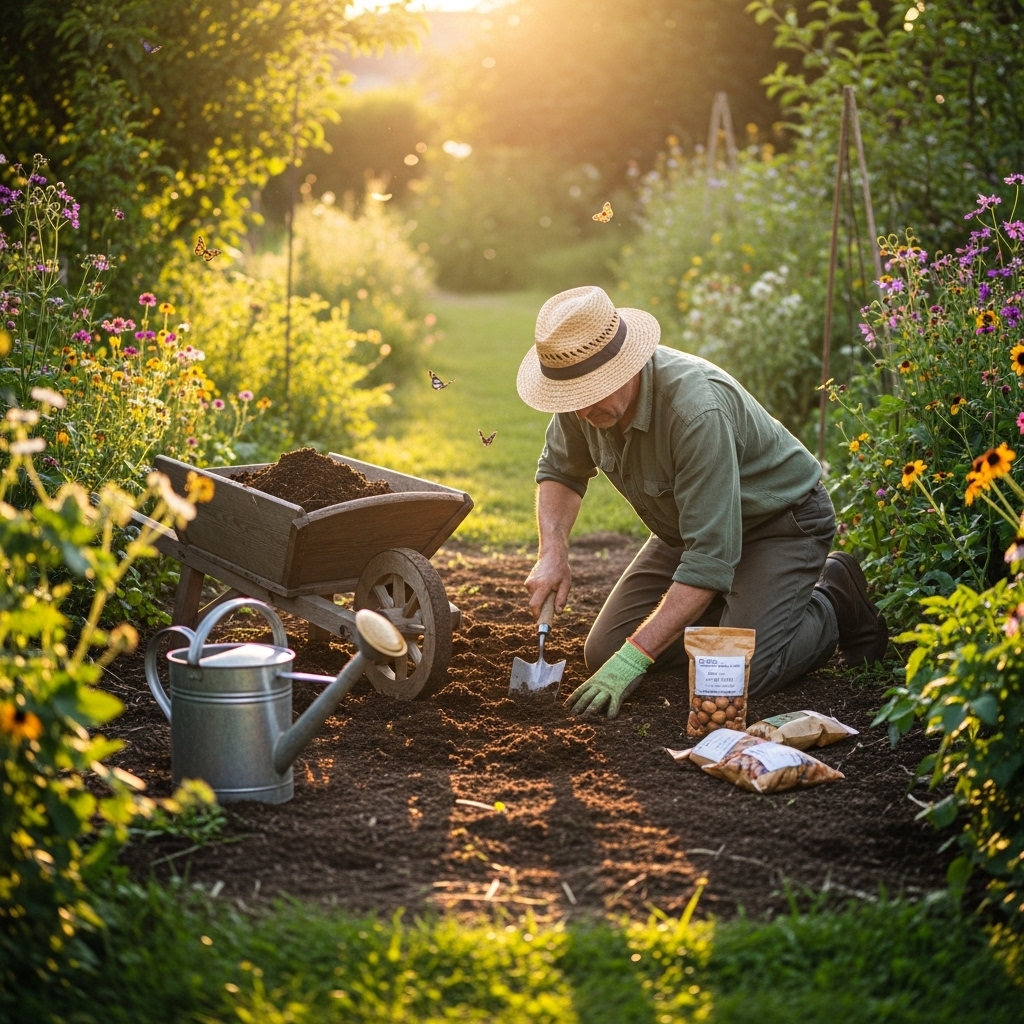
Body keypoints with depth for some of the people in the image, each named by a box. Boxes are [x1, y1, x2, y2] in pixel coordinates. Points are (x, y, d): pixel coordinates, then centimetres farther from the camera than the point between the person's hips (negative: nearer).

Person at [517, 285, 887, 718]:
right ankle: (728, 611, 18)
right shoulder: (583, 391, -16)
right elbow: (560, 471, 6)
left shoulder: (696, 409, -39)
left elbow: (711, 556, -38)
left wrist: (635, 656, -39)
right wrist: (553, 552, -13)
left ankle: (839, 601, 3)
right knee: (603, 654, -1)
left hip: (780, 523, -7)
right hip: (687, 529, 7)